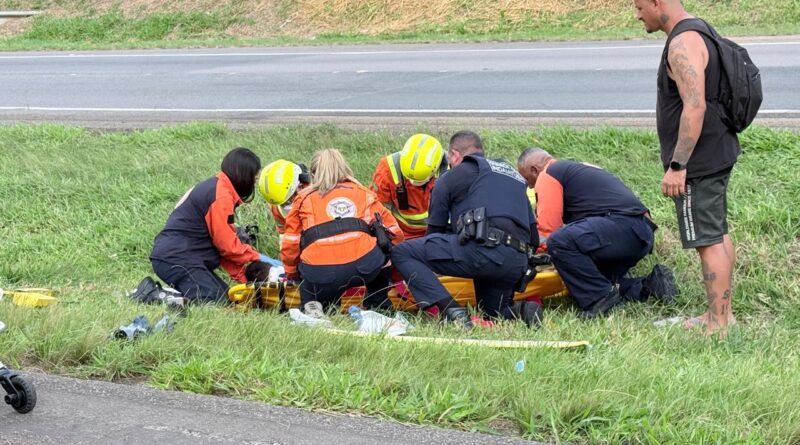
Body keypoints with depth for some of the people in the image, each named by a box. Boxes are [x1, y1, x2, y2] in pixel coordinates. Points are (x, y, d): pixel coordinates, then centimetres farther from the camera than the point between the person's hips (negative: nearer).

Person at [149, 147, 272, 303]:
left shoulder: (215, 187, 16)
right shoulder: (221, 197, -15)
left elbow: (223, 243, 15)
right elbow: (227, 245, -12)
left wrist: (243, 275, 9)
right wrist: (257, 260, 3)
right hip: (176, 260, -11)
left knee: (227, 296, 8)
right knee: (218, 301, -17)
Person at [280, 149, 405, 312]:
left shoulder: (304, 198, 22)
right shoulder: (365, 193, 24)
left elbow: (290, 244, 20)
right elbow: (394, 232, 22)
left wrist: (292, 274, 37)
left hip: (320, 276, 0)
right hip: (365, 267, 0)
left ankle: (310, 304, 3)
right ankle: (378, 304, 26)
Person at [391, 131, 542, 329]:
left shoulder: (451, 177, 15)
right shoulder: (515, 175, 31)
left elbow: (434, 230, 19)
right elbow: (533, 238, 26)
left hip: (481, 249, -6)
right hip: (517, 264, 6)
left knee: (401, 254, 4)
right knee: (493, 311, 30)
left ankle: (452, 311, -14)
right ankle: (521, 310, -5)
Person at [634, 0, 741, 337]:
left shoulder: (683, 44, -20)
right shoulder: (699, 32, 13)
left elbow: (695, 107, -28)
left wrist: (677, 166, -26)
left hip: (699, 160, -11)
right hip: (718, 153, 11)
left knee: (708, 242, -7)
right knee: (718, 235, 17)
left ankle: (718, 327, -4)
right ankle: (722, 313, 27)